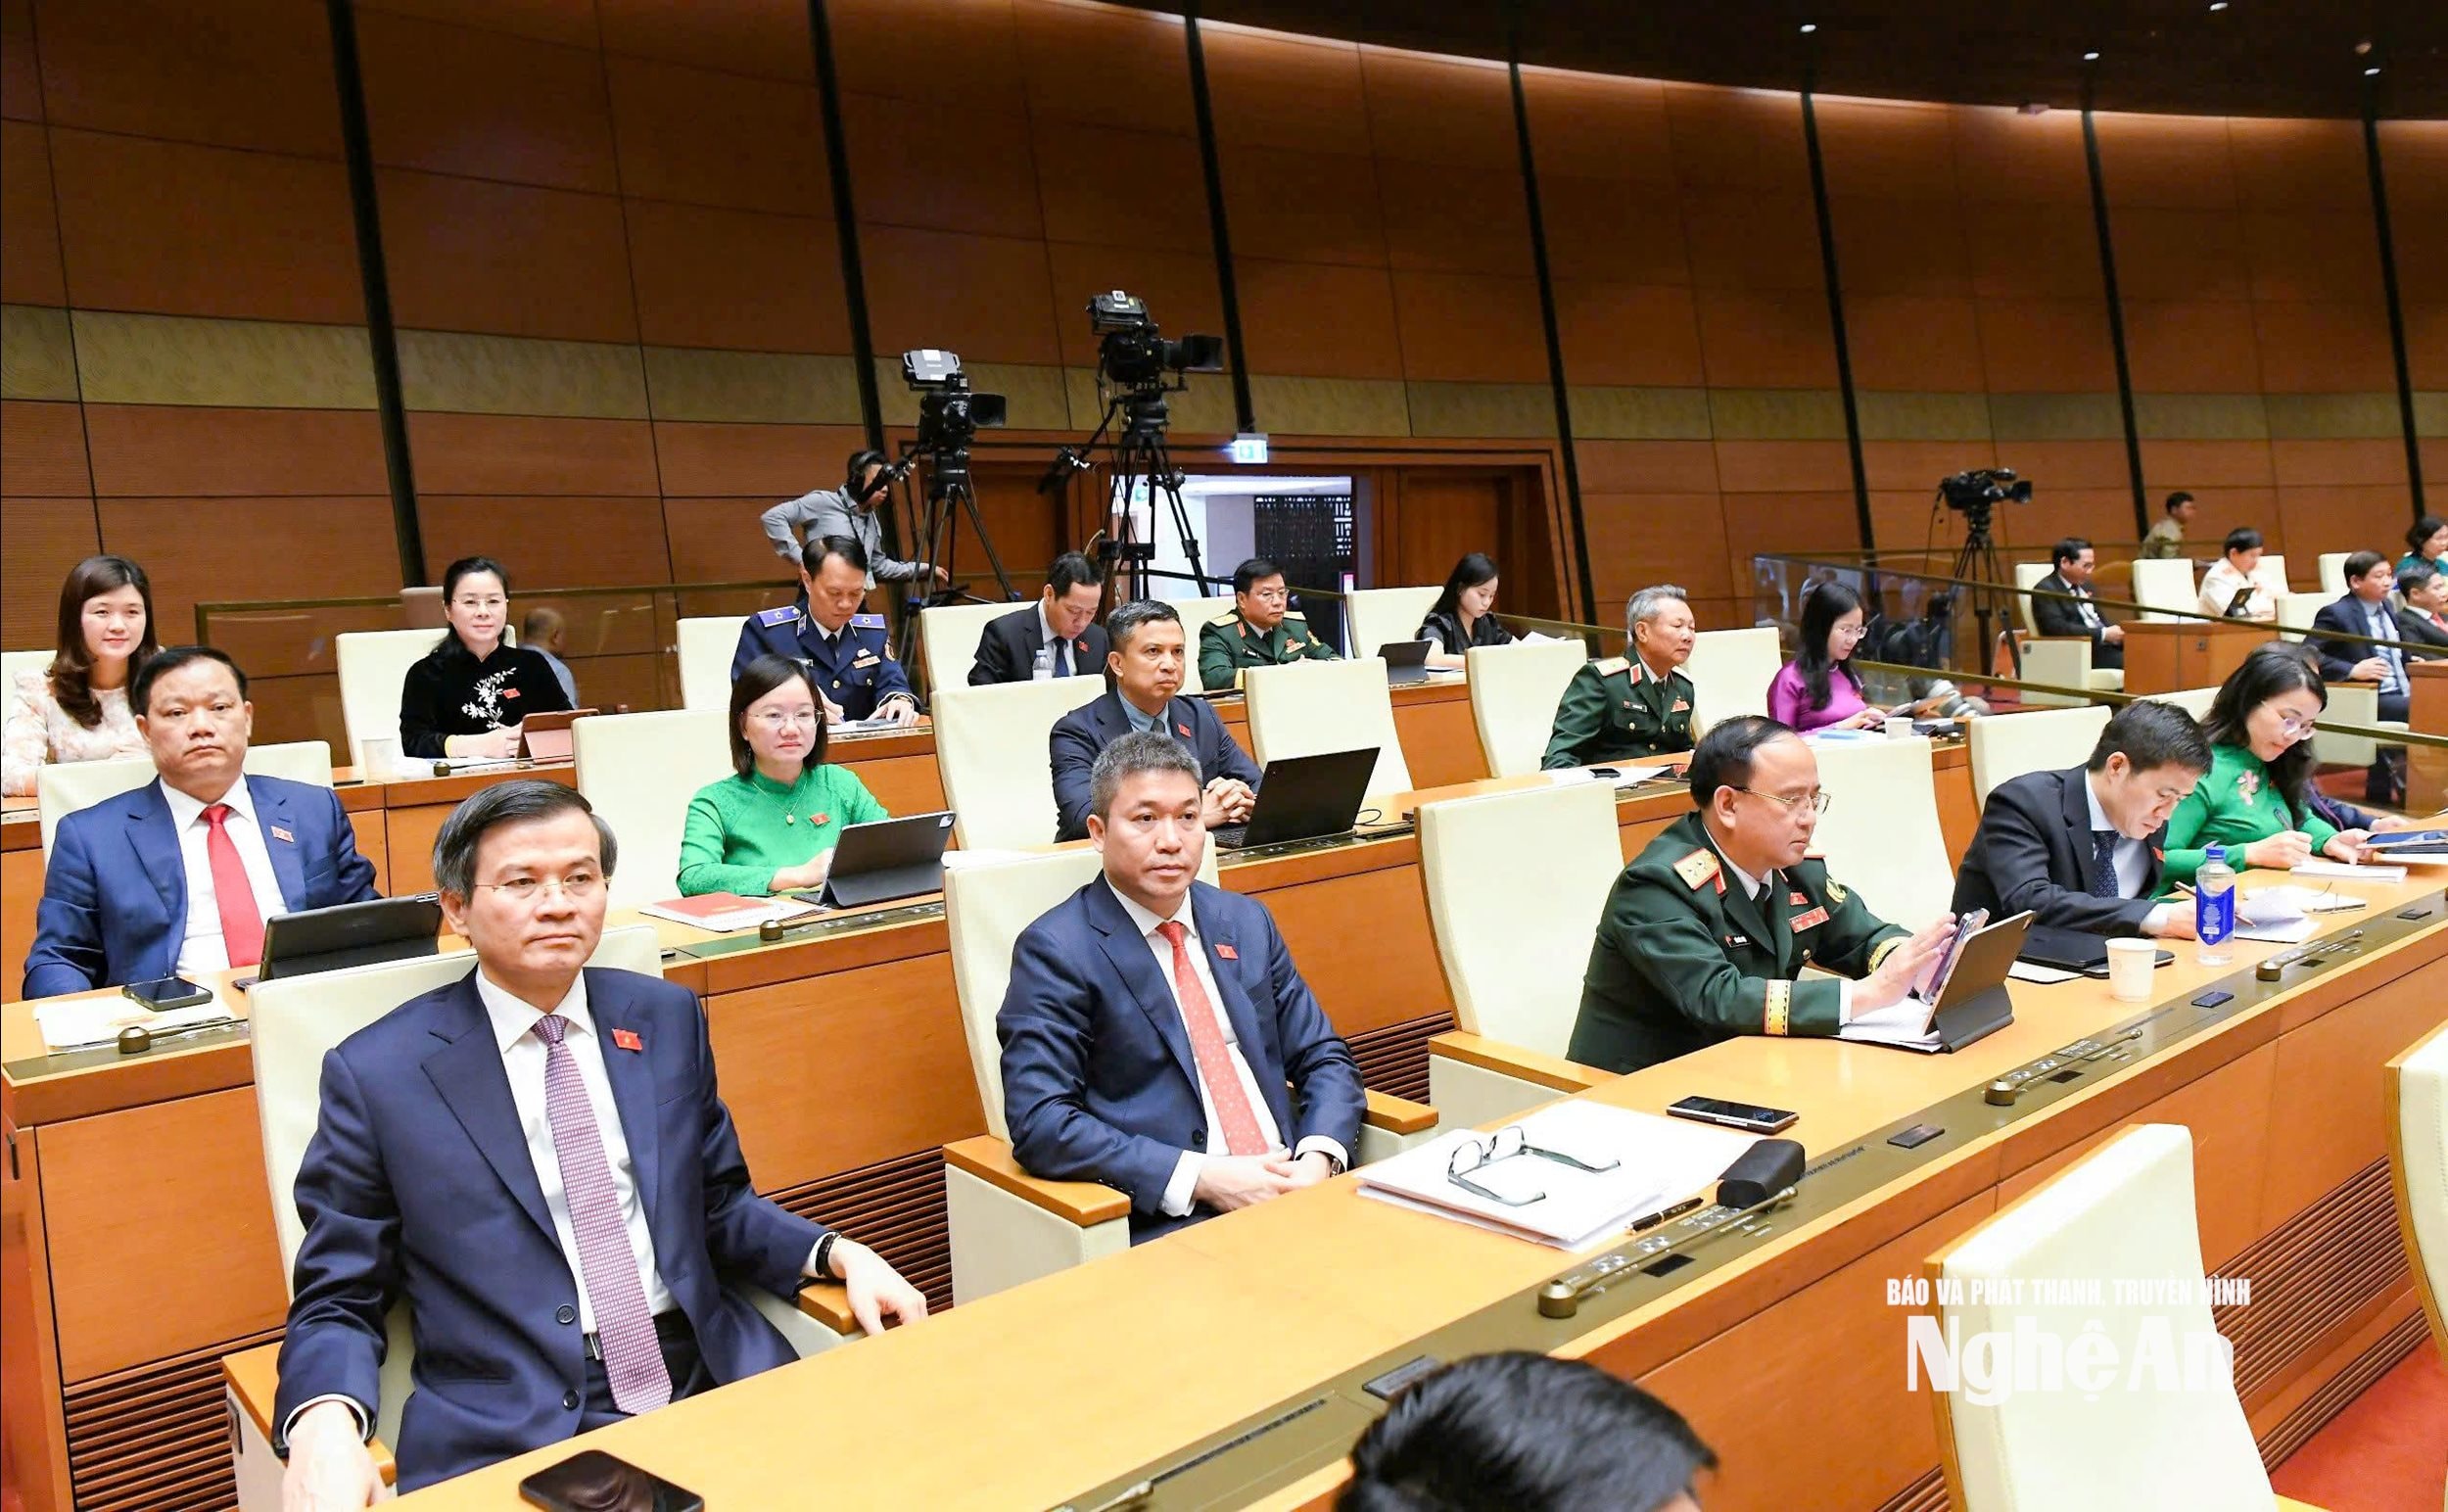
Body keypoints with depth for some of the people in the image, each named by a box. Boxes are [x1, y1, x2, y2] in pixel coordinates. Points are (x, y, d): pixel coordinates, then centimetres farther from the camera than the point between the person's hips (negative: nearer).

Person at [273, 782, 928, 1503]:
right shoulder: (378, 1073, -2)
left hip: (710, 1384, 2)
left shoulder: (668, 1018, 8)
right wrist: (325, 1426, -18)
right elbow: (337, 1300, 2)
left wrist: (840, 1253, -1)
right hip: (511, 1433, -1)